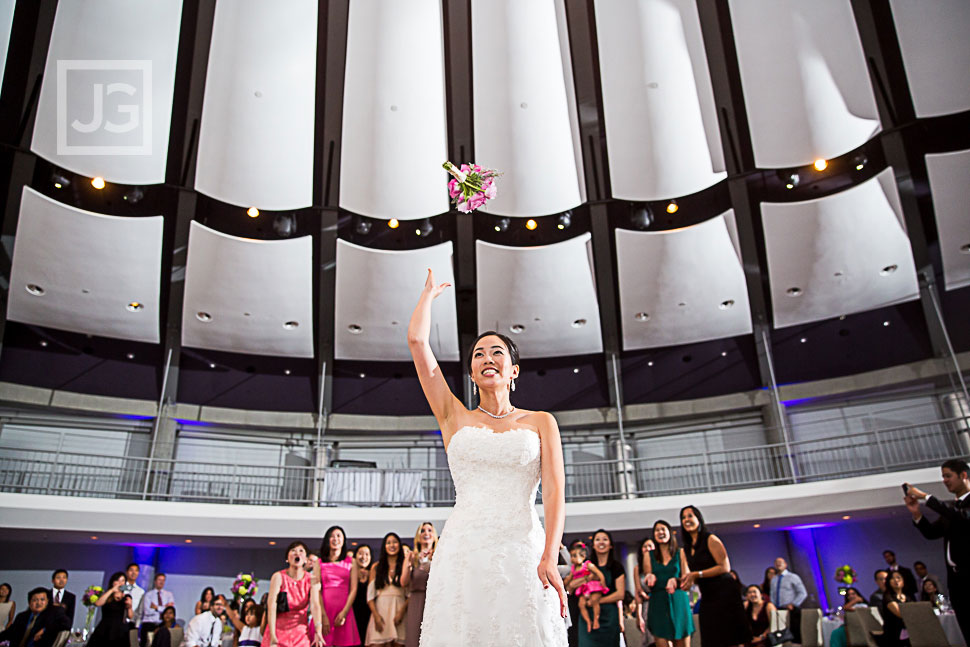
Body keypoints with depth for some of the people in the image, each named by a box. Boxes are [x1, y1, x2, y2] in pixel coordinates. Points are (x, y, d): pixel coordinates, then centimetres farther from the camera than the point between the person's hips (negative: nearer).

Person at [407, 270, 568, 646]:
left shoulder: (540, 422, 11)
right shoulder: (455, 418, 12)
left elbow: (554, 491, 0)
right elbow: (416, 340, 9)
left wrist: (549, 558, -13)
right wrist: (429, 293, 23)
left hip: (522, 554, 0)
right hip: (462, 553, 1)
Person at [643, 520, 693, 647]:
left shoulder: (680, 552, 9)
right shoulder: (650, 556, 10)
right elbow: (648, 585, 8)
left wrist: (675, 580, -17)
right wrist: (650, 578, -15)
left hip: (678, 601, 0)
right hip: (658, 602, 0)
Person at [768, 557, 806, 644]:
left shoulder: (793, 577, 1)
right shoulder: (773, 579, 16)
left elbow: (803, 593, -4)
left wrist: (793, 604, -10)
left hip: (791, 610, -4)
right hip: (778, 610, 4)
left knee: (794, 633, -5)